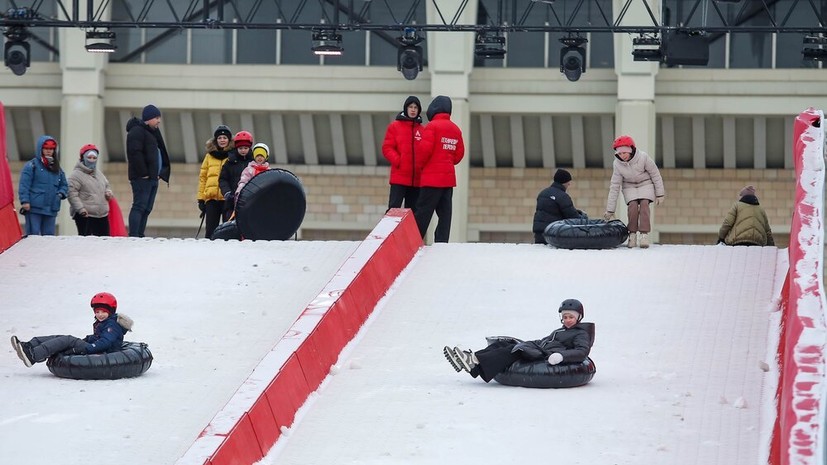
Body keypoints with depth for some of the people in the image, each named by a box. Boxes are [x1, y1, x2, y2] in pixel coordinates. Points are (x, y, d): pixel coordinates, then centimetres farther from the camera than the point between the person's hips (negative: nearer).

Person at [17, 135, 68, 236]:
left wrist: (61, 193, 2)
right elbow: (23, 185, -8)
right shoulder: (31, 165, -1)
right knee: (33, 235, -8)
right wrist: (25, 201, -18)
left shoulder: (57, 168, 18)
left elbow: (64, 185, 23)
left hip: (51, 211, 6)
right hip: (34, 208, -6)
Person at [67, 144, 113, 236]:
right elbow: (72, 195, -14)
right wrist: (80, 208, -24)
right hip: (85, 216, -7)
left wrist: (108, 192, 8)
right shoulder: (76, 175, -6)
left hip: (102, 215, 7)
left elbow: (106, 186, 33)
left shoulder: (99, 174, 18)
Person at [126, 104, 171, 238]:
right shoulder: (137, 131, -9)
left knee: (146, 209, 8)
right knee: (139, 206, -14)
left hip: (152, 178, 10)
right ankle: (133, 236, -17)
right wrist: (143, 173, -21)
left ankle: (140, 235, 10)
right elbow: (135, 153, -20)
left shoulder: (152, 132, 23)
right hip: (142, 178, -10)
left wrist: (160, 173, 15)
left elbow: (160, 154, 28)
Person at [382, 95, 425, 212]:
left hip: (417, 178, 4)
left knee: (412, 211, 8)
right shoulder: (394, 126, 3)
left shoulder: (422, 130, 10)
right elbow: (387, 148, -1)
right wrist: (398, 161, -15)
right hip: (399, 177, -4)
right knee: (394, 207, -12)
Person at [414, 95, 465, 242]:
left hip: (432, 177, -6)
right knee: (444, 213, 6)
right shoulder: (456, 129, 10)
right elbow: (459, 154, 11)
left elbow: (426, 149, -15)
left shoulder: (432, 126, -9)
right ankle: (441, 243, 3)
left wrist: (422, 164, 3)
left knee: (423, 213, -5)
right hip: (449, 178, 6)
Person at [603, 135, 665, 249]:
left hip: (645, 184, -1)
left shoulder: (643, 157, -27)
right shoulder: (617, 164, -20)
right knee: (633, 206, -22)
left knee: (644, 204, -24)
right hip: (629, 186, 1)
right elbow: (614, 187, -15)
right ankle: (632, 234, -13)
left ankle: (644, 235, -24)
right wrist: (610, 210, -15)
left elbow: (655, 174, -12)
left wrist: (660, 194, -8)